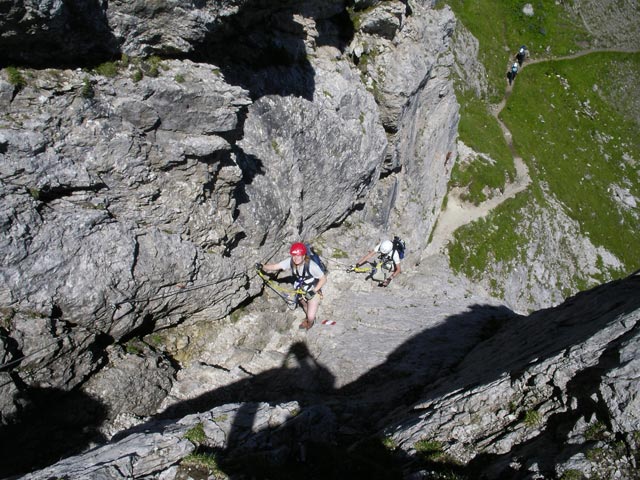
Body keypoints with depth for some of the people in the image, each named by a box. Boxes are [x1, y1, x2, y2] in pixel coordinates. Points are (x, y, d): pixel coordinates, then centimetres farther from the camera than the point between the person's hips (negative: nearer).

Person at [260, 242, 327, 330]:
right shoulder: (290, 262, -23)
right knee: (305, 306, 31)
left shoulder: (311, 265, -36)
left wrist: (314, 291, -27)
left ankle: (310, 323, 36)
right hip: (301, 290, 5)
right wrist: (262, 267, -41)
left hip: (313, 291, -5)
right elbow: (275, 266, -27)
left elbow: (323, 278, -26)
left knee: (311, 317, -2)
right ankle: (308, 318, 65)